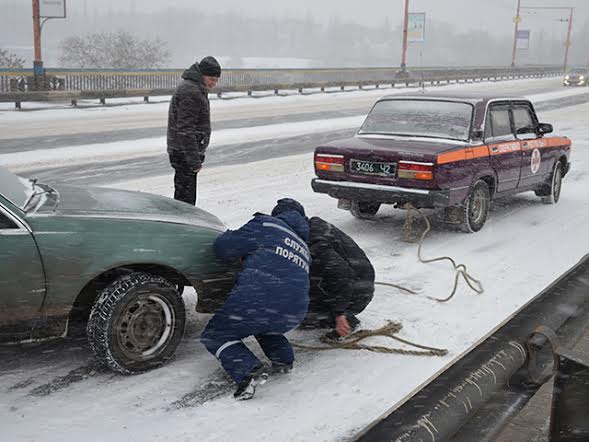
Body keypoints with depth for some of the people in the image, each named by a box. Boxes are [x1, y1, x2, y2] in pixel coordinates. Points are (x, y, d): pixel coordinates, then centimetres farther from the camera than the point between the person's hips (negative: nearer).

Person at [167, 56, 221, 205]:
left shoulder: (197, 89, 17)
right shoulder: (190, 92, -18)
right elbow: (185, 129, -23)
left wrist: (197, 155, 26)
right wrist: (194, 159, -24)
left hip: (182, 151, 11)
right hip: (184, 152, -11)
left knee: (183, 193, 17)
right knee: (186, 196, -8)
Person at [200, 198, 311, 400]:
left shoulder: (266, 225, 8)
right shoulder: (303, 247, 29)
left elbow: (223, 247, 5)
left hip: (257, 298, -7)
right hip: (293, 315, 7)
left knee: (215, 336, 12)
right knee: (262, 321, 38)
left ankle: (248, 370, -11)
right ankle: (283, 359, 20)